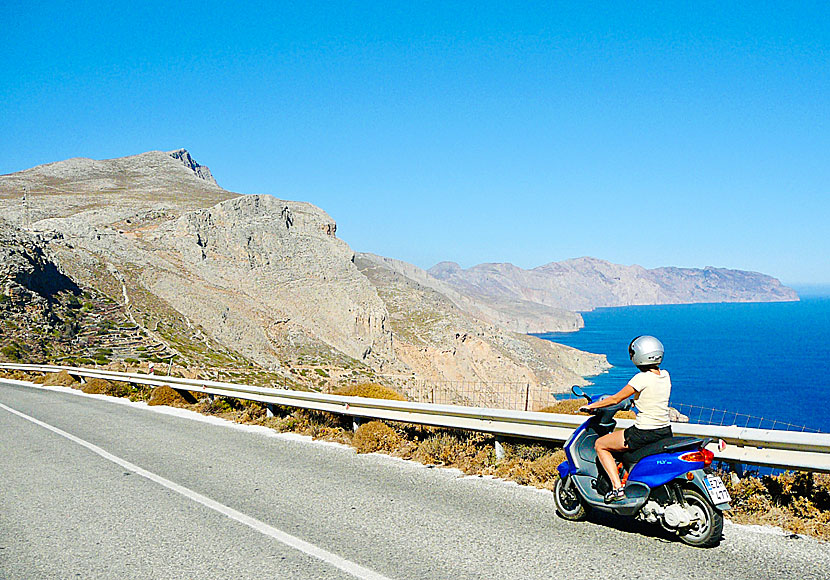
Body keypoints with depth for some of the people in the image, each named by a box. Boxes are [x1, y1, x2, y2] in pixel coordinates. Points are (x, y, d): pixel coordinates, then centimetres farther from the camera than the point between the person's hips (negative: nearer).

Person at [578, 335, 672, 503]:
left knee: (600, 444, 7)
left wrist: (591, 406, 2)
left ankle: (617, 487, -4)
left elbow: (616, 399, -10)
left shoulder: (642, 378, -17)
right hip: (665, 431, 8)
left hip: (644, 433, -8)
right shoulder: (665, 375, 3)